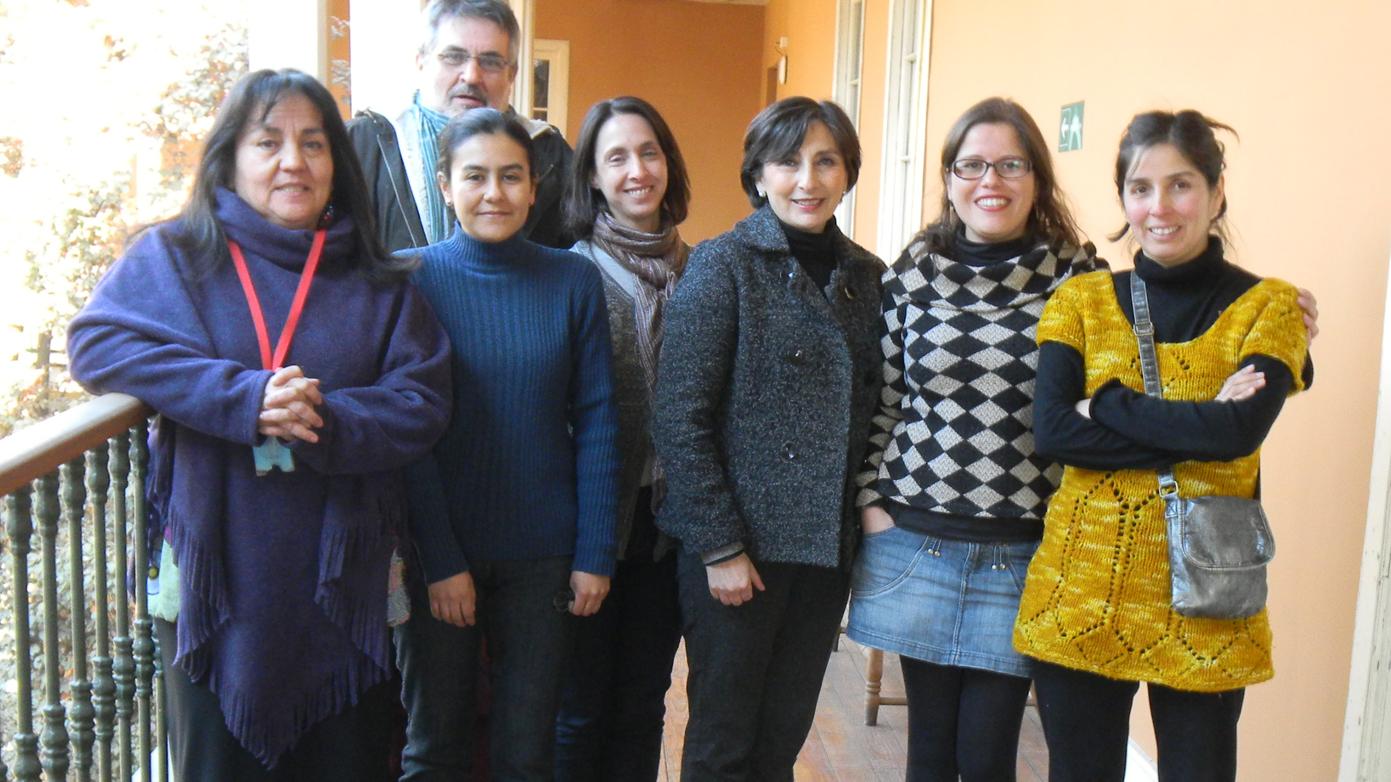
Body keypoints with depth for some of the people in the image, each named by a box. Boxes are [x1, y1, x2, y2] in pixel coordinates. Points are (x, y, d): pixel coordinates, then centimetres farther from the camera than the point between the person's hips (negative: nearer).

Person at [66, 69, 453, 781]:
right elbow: (96, 341, -12)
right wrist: (242, 398, -23)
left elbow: (422, 400, -3)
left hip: (341, 582, 2)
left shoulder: (376, 282, 6)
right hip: (213, 579, -1)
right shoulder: (173, 257, 3)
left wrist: (327, 421, -22)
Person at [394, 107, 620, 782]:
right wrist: (441, 559, -11)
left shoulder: (573, 281, -1)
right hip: (440, 553, -1)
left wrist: (595, 554, -4)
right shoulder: (414, 278, -5)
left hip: (541, 552, 1)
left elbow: (596, 422, -1)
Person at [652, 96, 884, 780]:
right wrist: (719, 545, -15)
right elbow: (679, 417, -13)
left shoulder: (865, 275, 8)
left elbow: (865, 410, 14)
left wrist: (865, 518, 6)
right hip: (736, 546, -5)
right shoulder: (723, 265, -9)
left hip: (827, 546, 5)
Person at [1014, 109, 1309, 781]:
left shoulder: (1268, 306, -1)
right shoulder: (1081, 301, 3)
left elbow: (1241, 430, -18)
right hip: (1079, 596, 2)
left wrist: (1107, 403, -12)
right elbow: (1049, 431, -11)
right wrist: (1195, 432, -16)